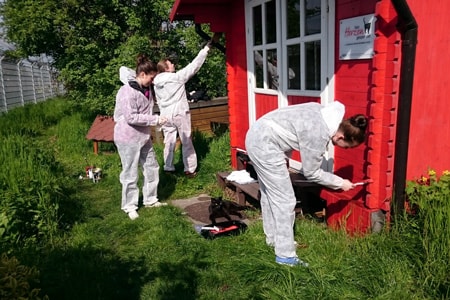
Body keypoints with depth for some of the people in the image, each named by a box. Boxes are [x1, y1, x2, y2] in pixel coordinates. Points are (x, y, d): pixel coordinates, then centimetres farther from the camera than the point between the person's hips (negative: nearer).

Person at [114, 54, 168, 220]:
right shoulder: (128, 92, -21)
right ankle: (130, 206, 20)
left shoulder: (146, 89, 5)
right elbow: (131, 117, -25)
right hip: (128, 139, -9)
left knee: (152, 168, 15)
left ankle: (150, 199, 31)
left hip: (144, 137, 9)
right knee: (130, 174, 3)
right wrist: (156, 119, -21)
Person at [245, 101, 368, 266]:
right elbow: (311, 173, -8)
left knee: (269, 193, 21)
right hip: (265, 143, -10)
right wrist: (340, 183, 3)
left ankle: (273, 238, 37)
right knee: (284, 200, -3)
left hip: (257, 135, 10)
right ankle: (285, 255, 6)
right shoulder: (318, 135, -21)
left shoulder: (325, 115, 4)